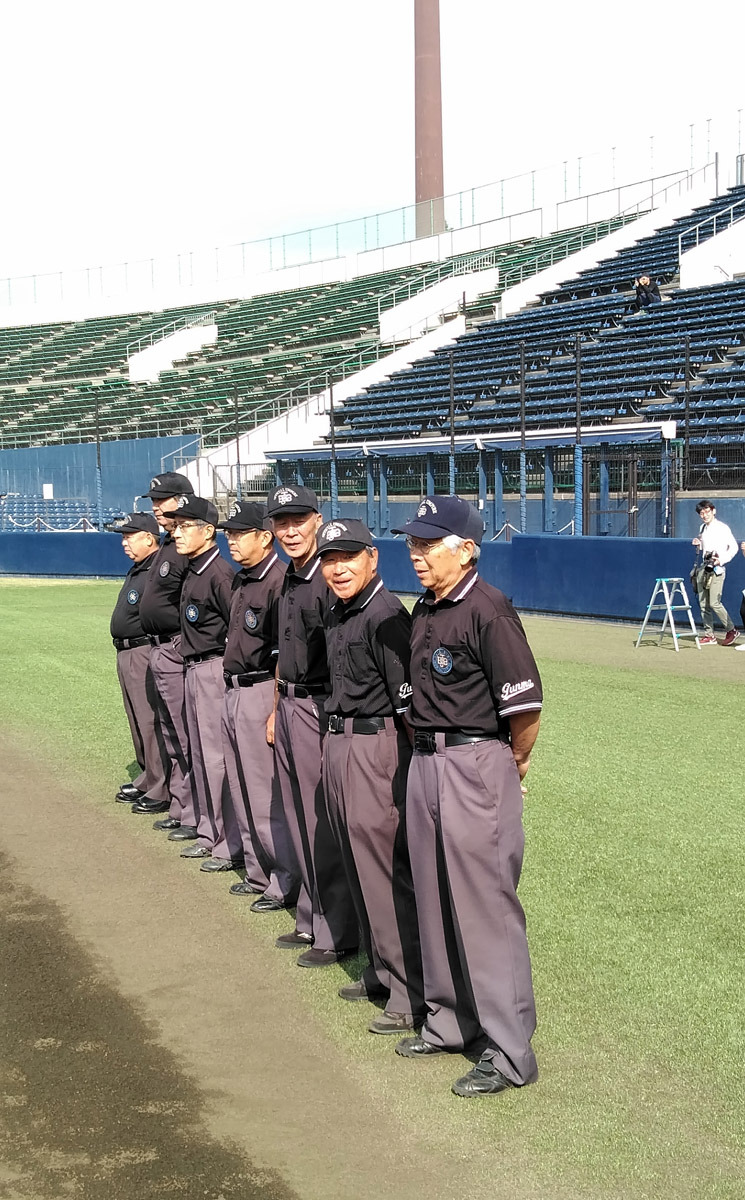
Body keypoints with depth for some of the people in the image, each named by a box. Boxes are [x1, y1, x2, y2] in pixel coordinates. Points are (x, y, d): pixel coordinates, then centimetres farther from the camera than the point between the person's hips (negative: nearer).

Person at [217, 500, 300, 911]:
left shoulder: (279, 581, -16)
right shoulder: (240, 581, 13)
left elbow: (285, 655, -19)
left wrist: (275, 709, -20)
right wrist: (230, 688, 16)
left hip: (260, 692, -10)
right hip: (232, 691, 10)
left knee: (267, 793, -6)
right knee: (242, 792, 16)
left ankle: (286, 881, 2)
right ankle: (257, 873, 27)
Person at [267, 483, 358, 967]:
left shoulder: (330, 580, -17)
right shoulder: (290, 579, 13)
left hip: (318, 707, -10)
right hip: (289, 705, 10)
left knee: (325, 824, -4)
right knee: (300, 820, 16)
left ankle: (338, 933, 5)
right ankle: (312, 920, 27)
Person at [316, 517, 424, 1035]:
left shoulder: (386, 615, -17)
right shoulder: (338, 614, 12)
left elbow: (410, 704, -19)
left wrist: (413, 772, -19)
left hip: (377, 747, -10)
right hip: (338, 744, 10)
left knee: (388, 870, -6)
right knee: (360, 864, 18)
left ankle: (413, 994, 1)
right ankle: (382, 969, 31)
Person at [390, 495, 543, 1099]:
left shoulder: (487, 610, -17)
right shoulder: (424, 609, 9)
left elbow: (526, 705, -18)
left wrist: (512, 768, -5)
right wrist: (427, 750, 12)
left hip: (478, 766, -9)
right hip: (425, 762, 9)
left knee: (486, 907, -4)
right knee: (435, 901, 17)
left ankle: (509, 1051, 3)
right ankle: (451, 1021, 31)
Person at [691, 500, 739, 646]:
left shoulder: (722, 528, -8)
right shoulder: (703, 528, 14)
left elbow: (734, 547, -6)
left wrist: (722, 560, -18)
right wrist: (698, 544, 5)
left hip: (716, 570, -7)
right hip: (703, 568, 7)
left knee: (714, 603, -13)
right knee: (703, 604, 5)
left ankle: (731, 631, 2)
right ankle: (709, 636, 10)